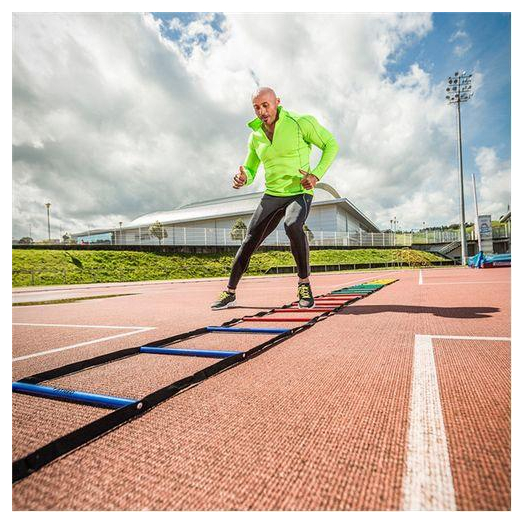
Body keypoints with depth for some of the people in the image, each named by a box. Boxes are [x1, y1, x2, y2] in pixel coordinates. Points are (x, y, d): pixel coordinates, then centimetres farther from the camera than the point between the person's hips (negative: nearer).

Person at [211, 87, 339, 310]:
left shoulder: (299, 122, -9)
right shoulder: (256, 136, 7)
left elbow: (331, 145, -2)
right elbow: (250, 171, 13)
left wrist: (316, 175, -17)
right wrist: (242, 179, -13)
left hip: (300, 194, -4)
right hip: (272, 195, 5)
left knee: (293, 226, -37)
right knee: (249, 241, -3)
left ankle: (304, 283, -18)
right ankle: (229, 293, 11)